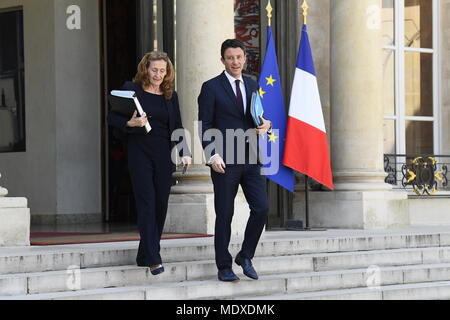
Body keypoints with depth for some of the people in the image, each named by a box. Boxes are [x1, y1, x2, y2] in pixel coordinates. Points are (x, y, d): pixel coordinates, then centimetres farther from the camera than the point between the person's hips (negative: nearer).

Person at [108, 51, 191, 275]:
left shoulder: (170, 95, 12)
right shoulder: (131, 90, 0)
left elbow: (177, 127, 13)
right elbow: (112, 117, 1)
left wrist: (184, 153, 0)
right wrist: (130, 124, -18)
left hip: (163, 155, 4)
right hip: (140, 153, -4)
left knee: (161, 204, 5)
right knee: (147, 204, -11)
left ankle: (144, 256, 17)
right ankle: (154, 259, -15)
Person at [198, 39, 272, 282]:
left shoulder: (252, 86, 14)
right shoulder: (211, 88, -2)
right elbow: (205, 127, -4)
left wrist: (265, 125, -2)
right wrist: (212, 156, -14)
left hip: (250, 159, 5)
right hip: (224, 161, -5)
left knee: (261, 208, -4)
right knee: (224, 215, 1)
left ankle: (245, 256, 14)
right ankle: (224, 267, 11)